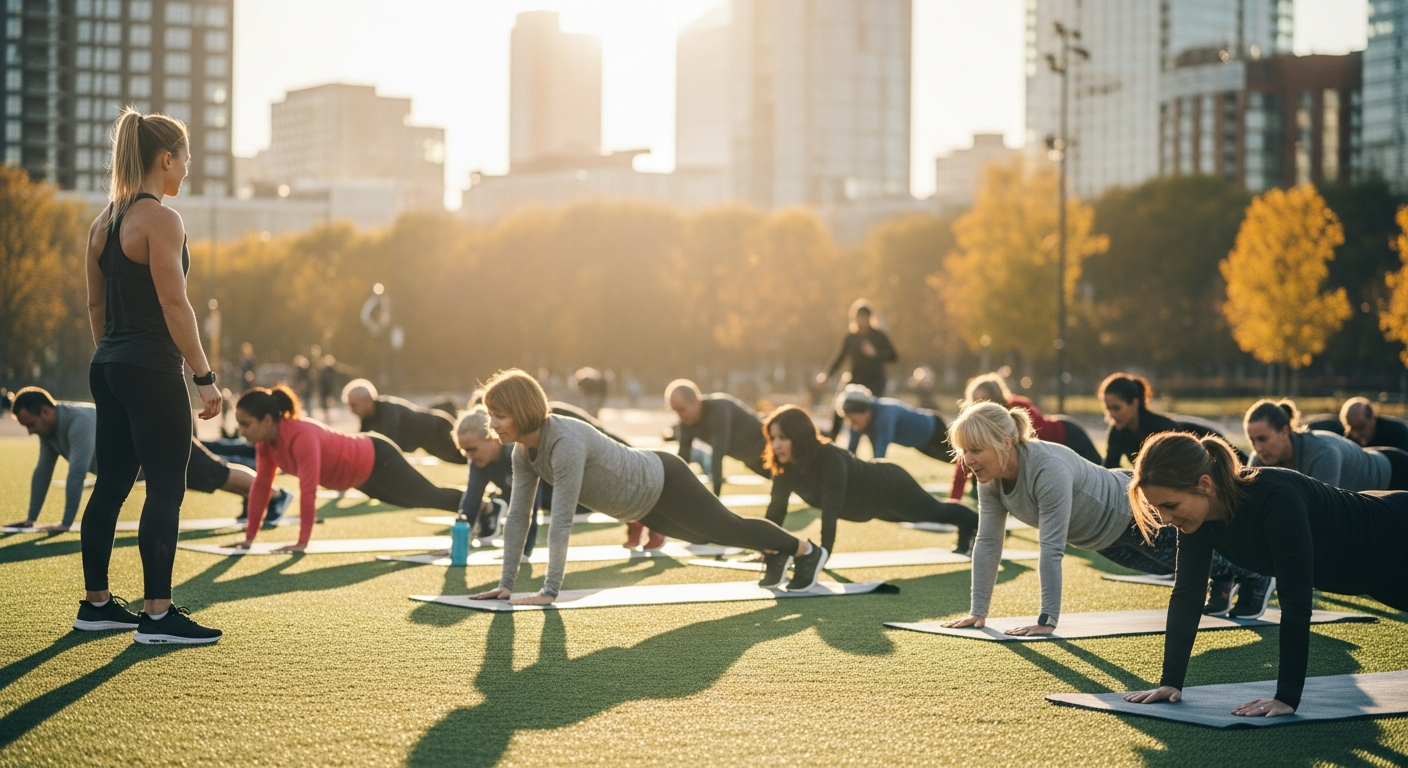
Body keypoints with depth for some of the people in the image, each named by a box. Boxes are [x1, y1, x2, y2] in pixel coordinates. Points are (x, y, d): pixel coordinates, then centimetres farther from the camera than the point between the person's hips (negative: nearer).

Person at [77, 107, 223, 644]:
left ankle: (96, 603, 20)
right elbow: (174, 304, -18)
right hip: (152, 372, -9)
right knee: (165, 491, -5)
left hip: (109, 369, 9)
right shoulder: (159, 219, -13)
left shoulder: (103, 222, 13)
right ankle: (157, 615, -4)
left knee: (110, 486, 14)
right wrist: (204, 376, -15)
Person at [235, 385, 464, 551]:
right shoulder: (265, 441, -13)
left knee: (432, 497, 11)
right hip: (362, 468, 8)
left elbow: (308, 490, -41)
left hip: (377, 460, -8)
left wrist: (302, 543, -39)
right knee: (422, 500, 27)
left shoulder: (301, 436, -39)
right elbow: (261, 485, -5)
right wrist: (249, 536, -5)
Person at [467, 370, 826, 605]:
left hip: (663, 484, -8)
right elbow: (518, 514, -9)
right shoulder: (523, 452, -14)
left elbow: (562, 518, -41)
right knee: (707, 536, 29)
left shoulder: (566, 441, -40)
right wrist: (506, 582, -11)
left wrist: (550, 590, -40)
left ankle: (805, 551, 39)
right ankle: (774, 552, 54)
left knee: (728, 528, 14)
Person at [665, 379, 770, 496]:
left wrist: (715, 495, -46)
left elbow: (718, 454, -42)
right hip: (752, 459, 8)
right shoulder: (686, 423, -12)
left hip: (765, 449, -8)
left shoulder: (719, 409, -36)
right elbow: (683, 458, -9)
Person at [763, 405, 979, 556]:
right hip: (871, 500, 7)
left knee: (938, 512, 22)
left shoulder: (830, 459, -45)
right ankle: (967, 537, 62)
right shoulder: (786, 464, -24)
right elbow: (777, 507, -19)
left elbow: (831, 509, -52)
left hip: (889, 487, -7)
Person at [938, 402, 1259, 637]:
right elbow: (988, 542, -14)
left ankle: (1255, 573, 49)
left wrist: (1047, 621, -44)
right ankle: (1222, 586, 61)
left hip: (1134, 515, -7)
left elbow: (1052, 549, -44)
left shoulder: (1048, 469, -44)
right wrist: (978, 612, -16)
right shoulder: (990, 478, -20)